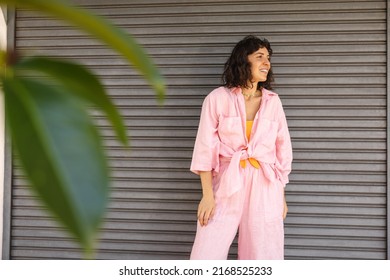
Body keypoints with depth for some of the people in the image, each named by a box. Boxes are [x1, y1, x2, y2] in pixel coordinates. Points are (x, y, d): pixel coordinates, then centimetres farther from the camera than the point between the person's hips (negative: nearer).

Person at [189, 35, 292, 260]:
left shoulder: (273, 101, 8)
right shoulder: (218, 98, -1)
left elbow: (283, 150, 12)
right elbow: (206, 149, -3)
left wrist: (282, 196, 12)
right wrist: (207, 194, -10)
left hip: (264, 188, 3)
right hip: (226, 186, -2)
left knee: (265, 256, 5)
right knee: (206, 255, -5)